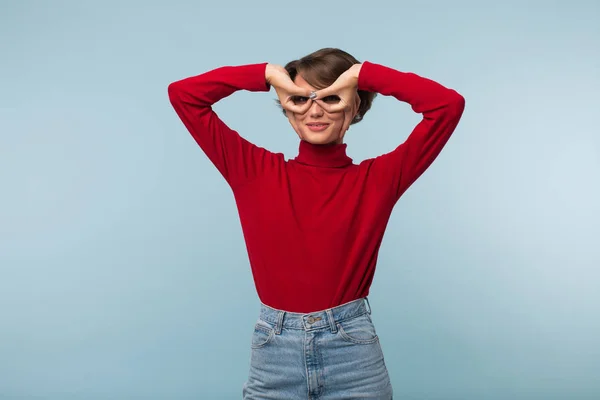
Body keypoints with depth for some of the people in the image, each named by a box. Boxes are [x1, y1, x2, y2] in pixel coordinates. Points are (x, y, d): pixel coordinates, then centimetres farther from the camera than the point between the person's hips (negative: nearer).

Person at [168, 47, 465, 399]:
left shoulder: (377, 178, -1)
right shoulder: (255, 171, 2)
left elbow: (448, 104, -8)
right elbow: (183, 94, 1)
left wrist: (363, 74, -6)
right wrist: (268, 74, -4)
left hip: (353, 353, 0)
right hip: (274, 355, 1)